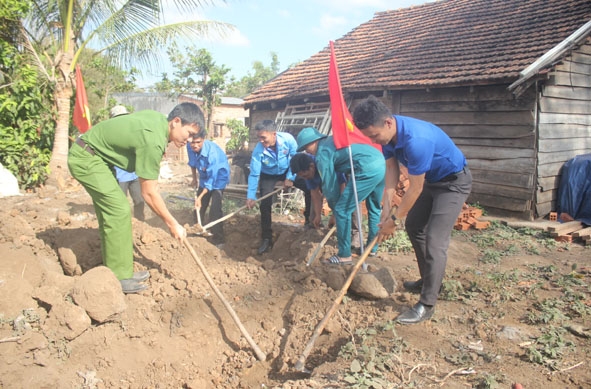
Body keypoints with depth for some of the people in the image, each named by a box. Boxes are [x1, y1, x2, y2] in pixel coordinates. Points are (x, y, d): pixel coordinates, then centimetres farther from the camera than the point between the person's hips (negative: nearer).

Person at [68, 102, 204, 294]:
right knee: (119, 211, -13)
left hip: (87, 155, 10)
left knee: (111, 212, 9)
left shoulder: (159, 118, -1)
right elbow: (149, 193, -23)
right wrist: (173, 224, -14)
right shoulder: (153, 141, -28)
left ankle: (120, 271, 16)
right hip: (85, 159, -10)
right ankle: (119, 278, -5)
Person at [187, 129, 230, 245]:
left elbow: (212, 179, -32)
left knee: (215, 209, -16)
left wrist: (200, 197, -35)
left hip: (218, 177, -6)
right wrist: (194, 178, 12)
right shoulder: (190, 147, -19)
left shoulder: (212, 151, -36)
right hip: (204, 176, 7)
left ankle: (218, 240, -7)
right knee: (198, 207, 13)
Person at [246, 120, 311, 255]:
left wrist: (290, 177, -16)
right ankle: (266, 239, 2)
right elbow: (254, 174, -25)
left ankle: (309, 219, 11)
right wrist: (251, 196, -29)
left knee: (310, 188, -11)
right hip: (268, 175, -1)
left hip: (287, 171, 1)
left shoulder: (288, 139, -31)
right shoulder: (258, 150, -32)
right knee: (265, 205, -11)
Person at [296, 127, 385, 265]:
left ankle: (344, 256, 6)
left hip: (368, 169, -10)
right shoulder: (331, 142, 26)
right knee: (374, 208, 25)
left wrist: (334, 208, 15)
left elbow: (329, 185, 1)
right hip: (380, 162, 10)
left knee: (342, 210, -1)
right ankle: (372, 247, 39)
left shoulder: (322, 153, -1)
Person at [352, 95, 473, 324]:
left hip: (454, 182, -9)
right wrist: (387, 206, -11)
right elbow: (392, 168, -3)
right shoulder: (387, 133, -13)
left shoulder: (416, 140, -38)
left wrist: (395, 219, -19)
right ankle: (428, 280, 32)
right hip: (430, 180, 9)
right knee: (413, 227, 16)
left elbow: (415, 189, -29)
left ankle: (427, 305, -7)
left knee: (435, 241, -15)